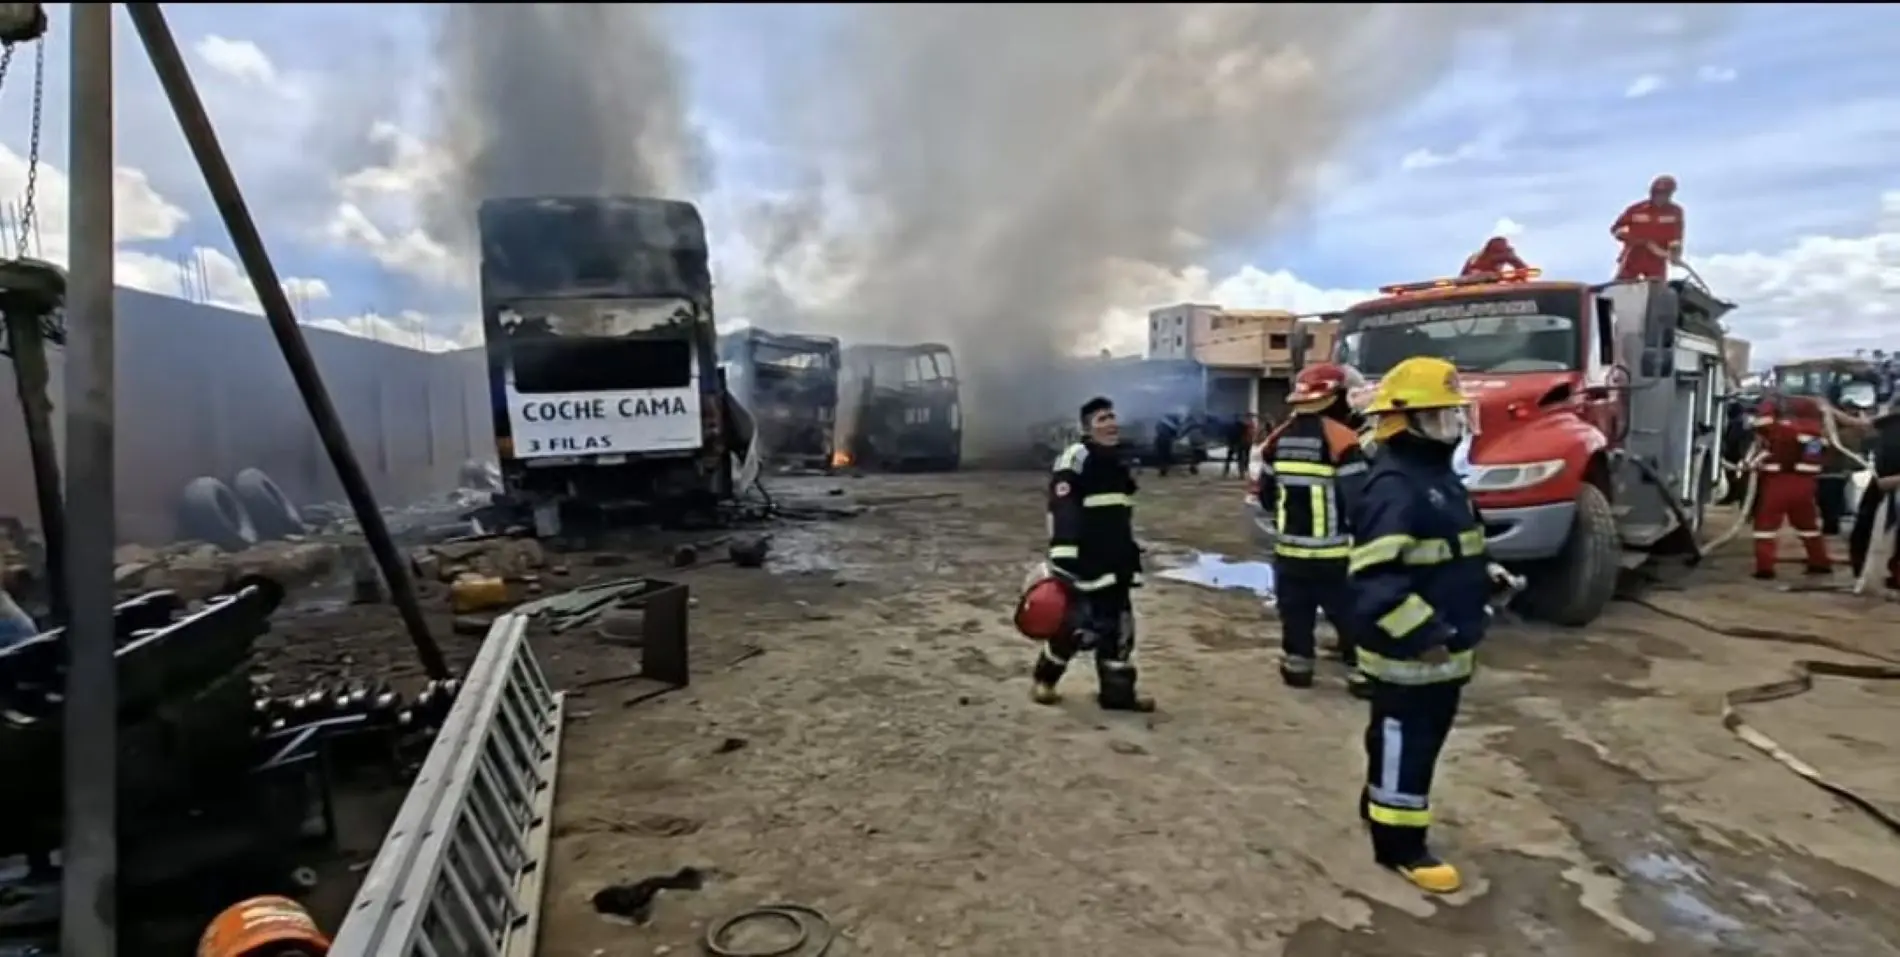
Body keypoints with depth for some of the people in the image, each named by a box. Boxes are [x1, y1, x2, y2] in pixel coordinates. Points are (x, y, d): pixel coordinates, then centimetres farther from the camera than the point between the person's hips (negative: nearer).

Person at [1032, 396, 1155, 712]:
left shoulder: (1119, 461, 16)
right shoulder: (1076, 458, -13)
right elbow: (1061, 509, -22)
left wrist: (1131, 554, 24)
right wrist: (1062, 556, -29)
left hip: (1115, 561, 9)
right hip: (1084, 561, -9)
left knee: (1119, 625, 10)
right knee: (1079, 624, -3)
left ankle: (1118, 690, 20)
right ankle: (1045, 678, 20)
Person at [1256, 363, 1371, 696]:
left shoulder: (1278, 439, 4)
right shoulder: (1342, 440, -16)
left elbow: (1266, 496, 13)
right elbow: (1357, 501, -17)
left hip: (1289, 549, 5)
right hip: (1333, 553, -5)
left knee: (1296, 613, 15)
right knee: (1351, 615, 7)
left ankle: (1296, 667, 24)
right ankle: (1361, 673, 14)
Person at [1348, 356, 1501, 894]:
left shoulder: (1440, 476, 12)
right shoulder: (1394, 488, -23)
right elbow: (1375, 578, -29)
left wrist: (1488, 582, 18)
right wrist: (1423, 634, -29)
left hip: (1445, 647, 10)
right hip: (1408, 653, -10)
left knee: (1423, 738, 22)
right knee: (1406, 745, 2)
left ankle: (1379, 807, 40)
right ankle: (1399, 844, 16)